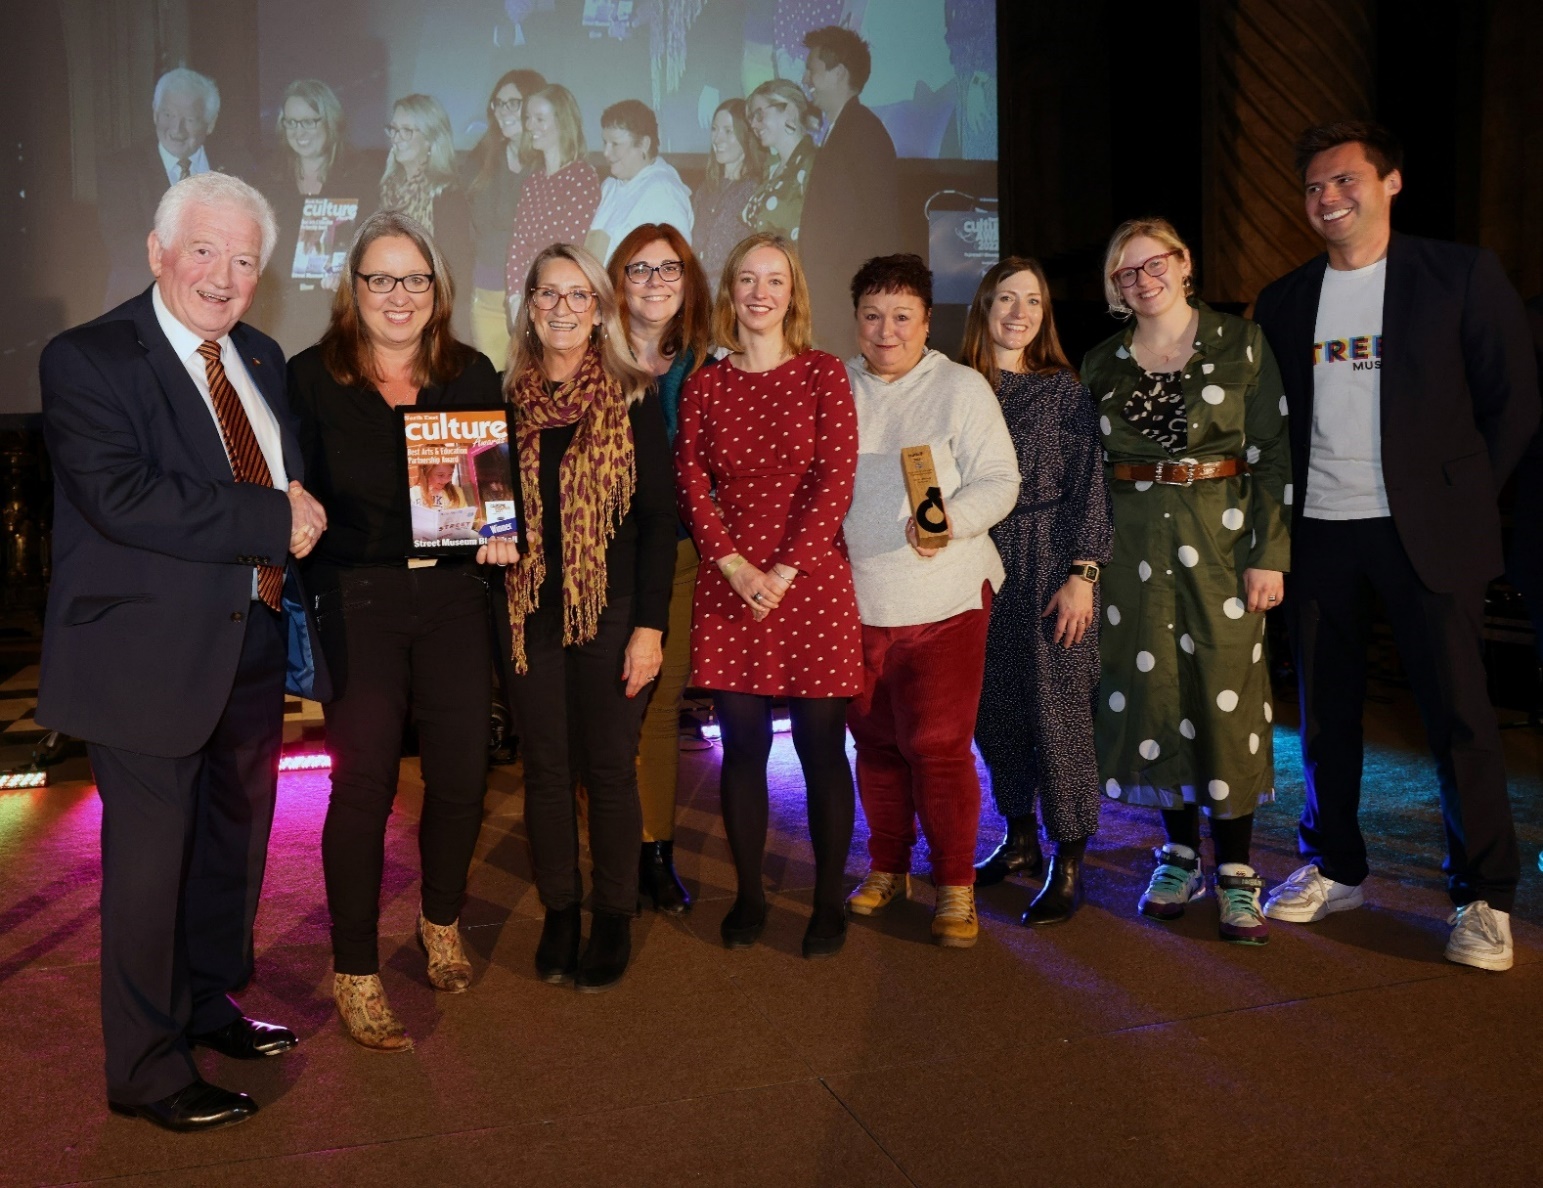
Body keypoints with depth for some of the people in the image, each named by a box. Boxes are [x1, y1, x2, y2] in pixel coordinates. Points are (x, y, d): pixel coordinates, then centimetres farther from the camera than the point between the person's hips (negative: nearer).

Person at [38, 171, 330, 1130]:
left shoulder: (262, 360, 11)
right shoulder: (88, 359, -11)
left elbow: (293, 486, 17)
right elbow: (120, 497, -24)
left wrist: (299, 515, -5)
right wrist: (272, 522, -22)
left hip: (254, 643, 7)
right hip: (153, 650, -7)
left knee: (234, 840, 20)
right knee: (151, 857, 4)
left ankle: (210, 1005, 41)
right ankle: (147, 1069, 21)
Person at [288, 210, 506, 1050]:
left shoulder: (472, 375, 9)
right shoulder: (312, 377, 1)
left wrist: (501, 530, -7)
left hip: (452, 598, 3)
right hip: (355, 602, -3)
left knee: (462, 774, 6)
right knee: (363, 784, -1)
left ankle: (442, 924, 33)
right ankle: (355, 972, 15)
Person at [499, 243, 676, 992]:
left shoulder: (633, 399, -1)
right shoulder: (506, 400, 7)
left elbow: (659, 516, -4)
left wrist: (650, 624, -9)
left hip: (612, 613, -2)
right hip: (529, 613, 3)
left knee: (608, 768, 4)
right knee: (545, 769, 9)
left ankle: (613, 921, 19)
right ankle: (558, 916, 23)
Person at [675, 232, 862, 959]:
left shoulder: (823, 374, 2)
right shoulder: (704, 384, 9)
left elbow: (835, 479, -5)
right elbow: (691, 482, 3)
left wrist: (784, 572, -11)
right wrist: (734, 565, -10)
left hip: (811, 581, -2)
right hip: (728, 585, 2)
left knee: (821, 746, 3)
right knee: (742, 745, 7)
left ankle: (829, 900, 16)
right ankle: (749, 894, 20)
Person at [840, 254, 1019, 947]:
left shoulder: (961, 388, 0)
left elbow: (999, 481, -5)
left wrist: (951, 520, -24)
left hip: (943, 596, -3)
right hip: (855, 597, 4)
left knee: (940, 745, -6)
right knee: (874, 742, 11)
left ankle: (955, 887, 9)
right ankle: (887, 869, 28)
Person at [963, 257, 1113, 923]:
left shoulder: (1064, 389, 1)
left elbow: (1088, 487, -3)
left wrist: (1082, 574, -11)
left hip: (1050, 565, -3)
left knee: (1057, 708, -3)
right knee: (994, 707, 8)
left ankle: (1068, 863, 8)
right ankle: (1020, 840, 25)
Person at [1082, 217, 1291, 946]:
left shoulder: (1240, 344, 1)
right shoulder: (1102, 362, 10)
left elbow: (1272, 454, -2)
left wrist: (1269, 554, -8)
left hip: (1220, 538, -3)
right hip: (1133, 546, 3)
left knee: (1227, 697, -3)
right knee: (1154, 694, 5)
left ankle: (1235, 875, 8)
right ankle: (1180, 855, 20)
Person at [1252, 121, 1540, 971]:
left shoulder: (1461, 276, -1)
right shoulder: (1285, 301, 10)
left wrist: (1463, 498, -2)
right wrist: (1279, 519, 5)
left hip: (1423, 532, -3)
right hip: (1316, 533, 4)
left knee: (1458, 713, -1)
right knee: (1323, 711, 10)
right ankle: (1333, 870, 25)